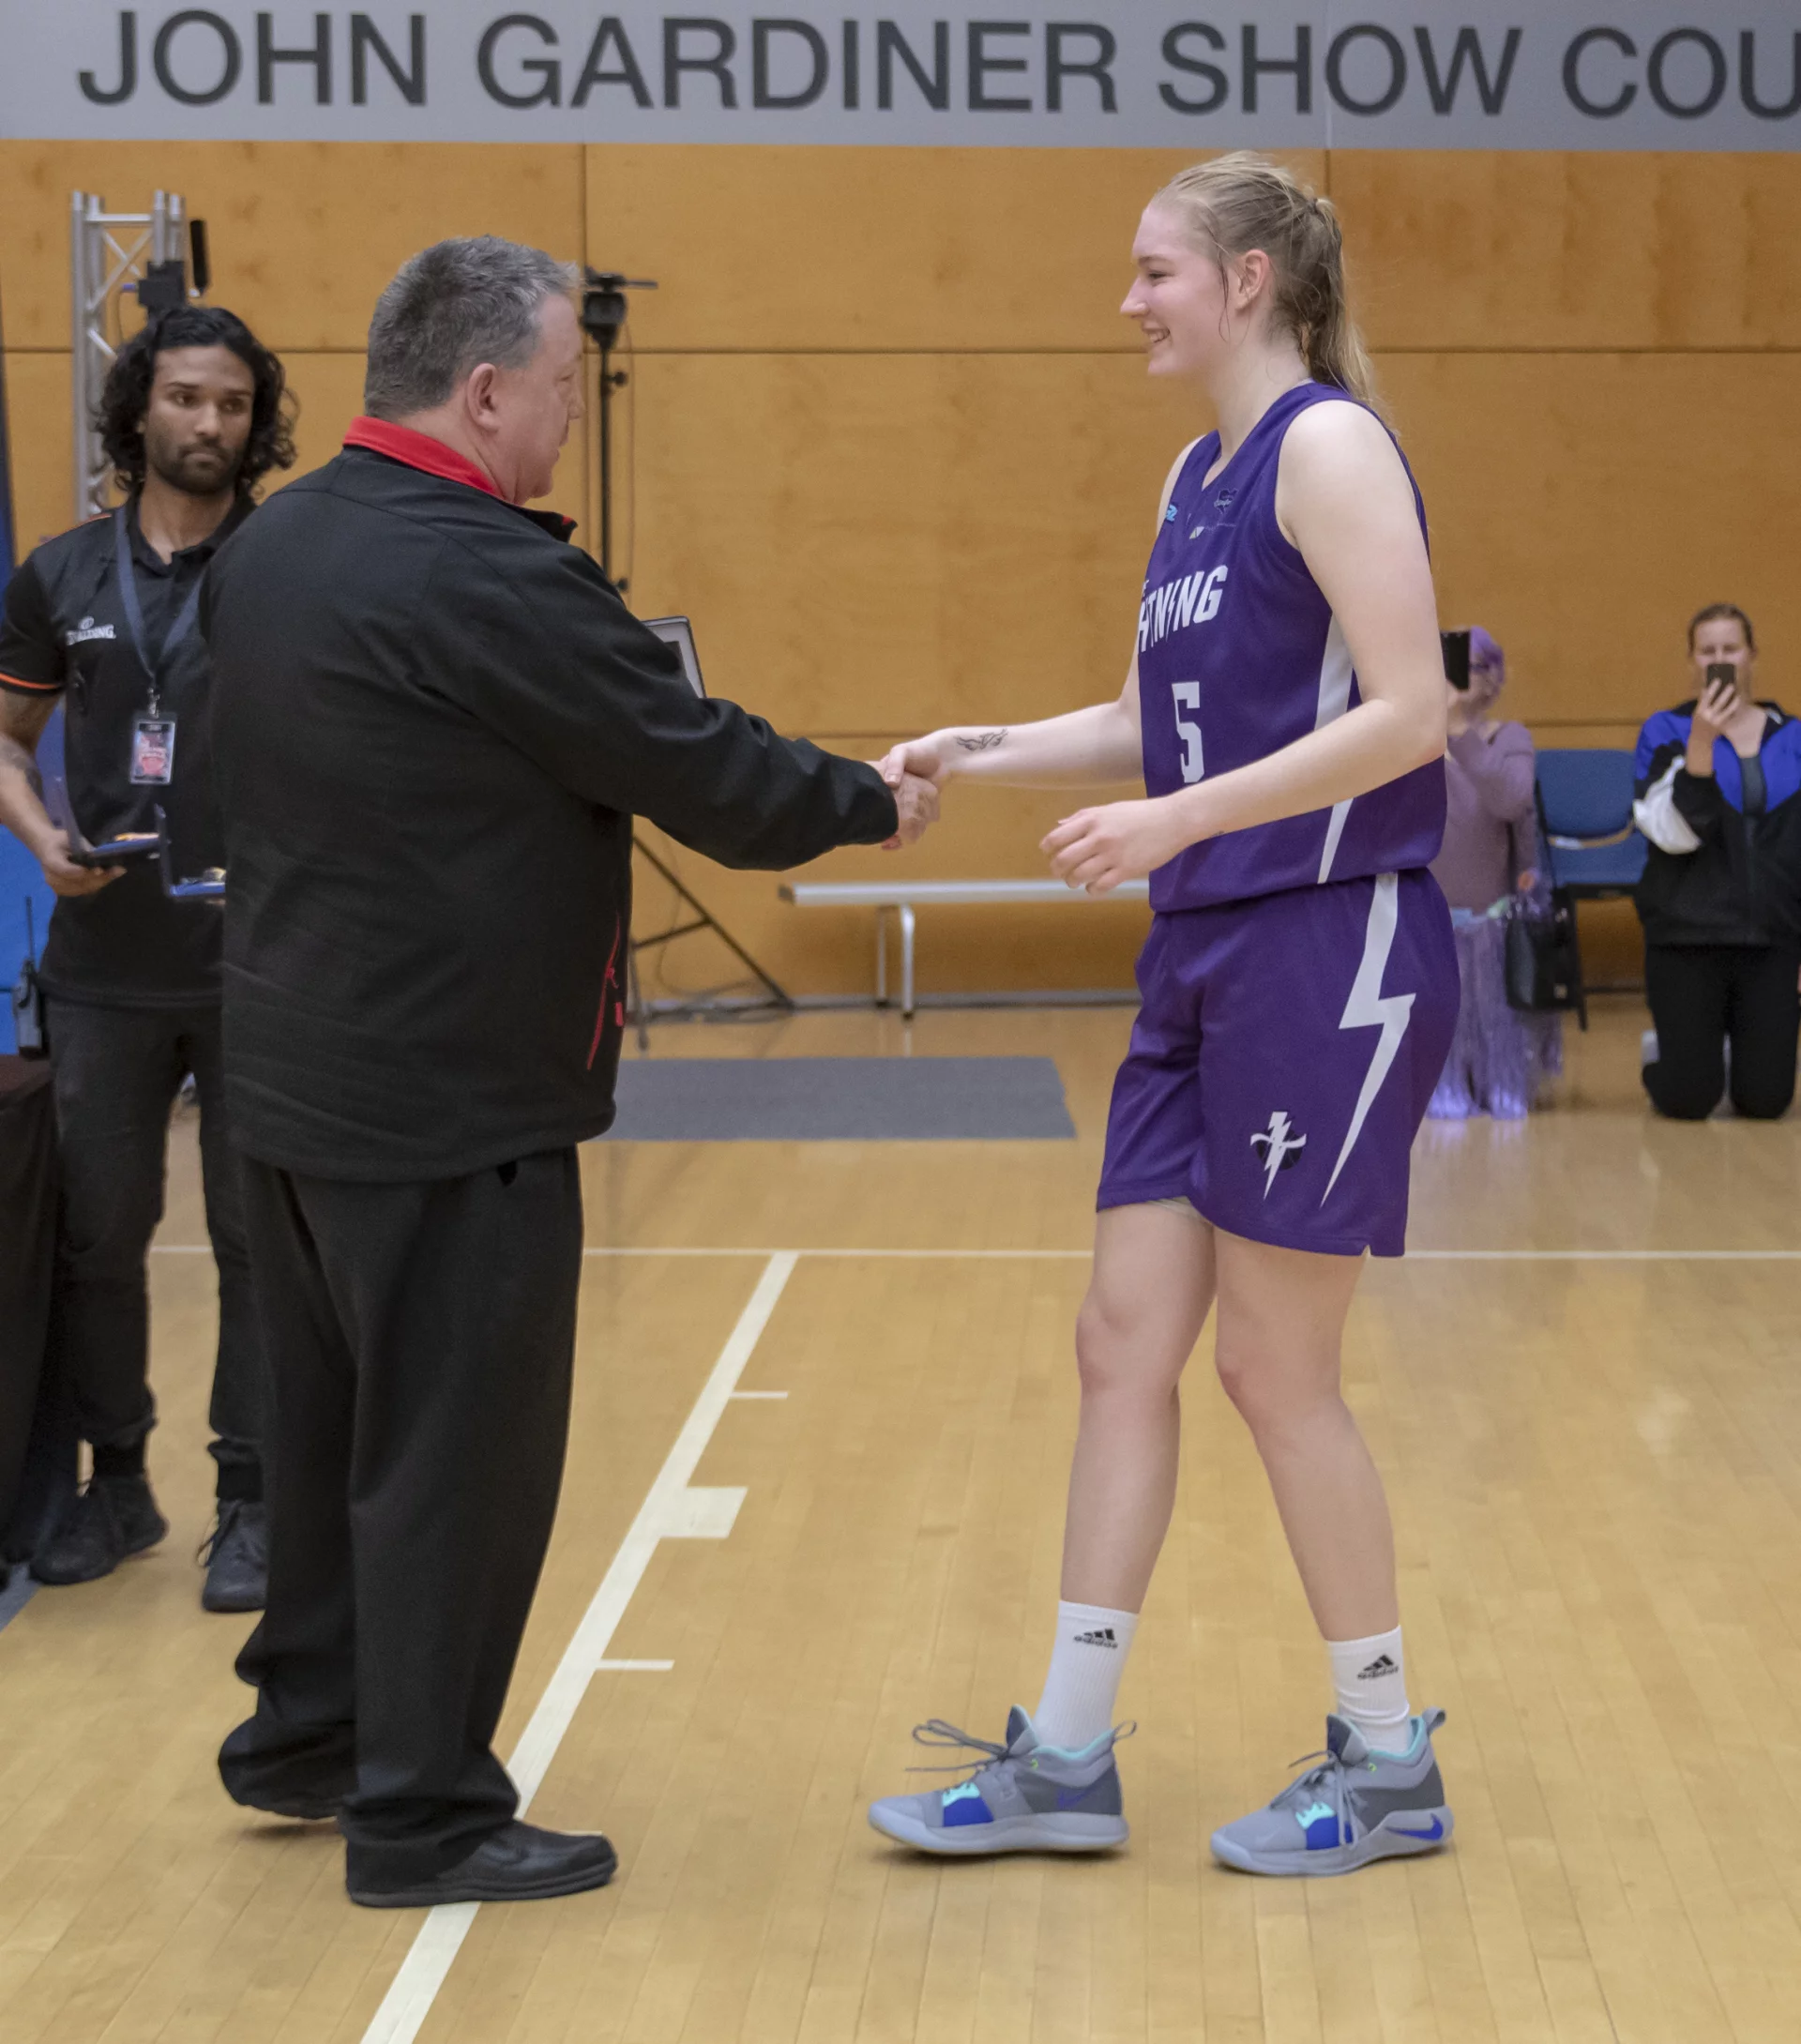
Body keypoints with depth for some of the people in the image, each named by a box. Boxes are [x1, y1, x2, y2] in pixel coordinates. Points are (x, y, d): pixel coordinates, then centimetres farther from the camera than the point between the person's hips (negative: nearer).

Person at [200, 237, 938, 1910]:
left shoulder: (268, 547, 8)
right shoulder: (485, 576, -21)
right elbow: (699, 767, -16)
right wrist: (869, 806, 0)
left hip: (297, 1073, 9)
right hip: (449, 1099, -9)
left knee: (334, 1426, 20)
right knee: (455, 1454, 2)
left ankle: (306, 1734, 34)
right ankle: (423, 1817, 12)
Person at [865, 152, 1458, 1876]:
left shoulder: (1326, 447, -11)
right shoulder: (1199, 475, 16)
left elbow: (1408, 713, -20)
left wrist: (1176, 821, -24)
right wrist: (979, 754, 6)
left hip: (1333, 956, -9)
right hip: (1206, 959, 9)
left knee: (1275, 1367, -1)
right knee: (1124, 1341, 8)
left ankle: (1389, 1765, 16)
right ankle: (1065, 1762, 16)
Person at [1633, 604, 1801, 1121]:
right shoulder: (1666, 732, -1)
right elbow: (1675, 832, -14)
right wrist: (1700, 743, -23)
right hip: (1689, 932, -2)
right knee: (1687, 1100, -5)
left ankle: (1734, 1044, 32)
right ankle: (1663, 1049, 30)